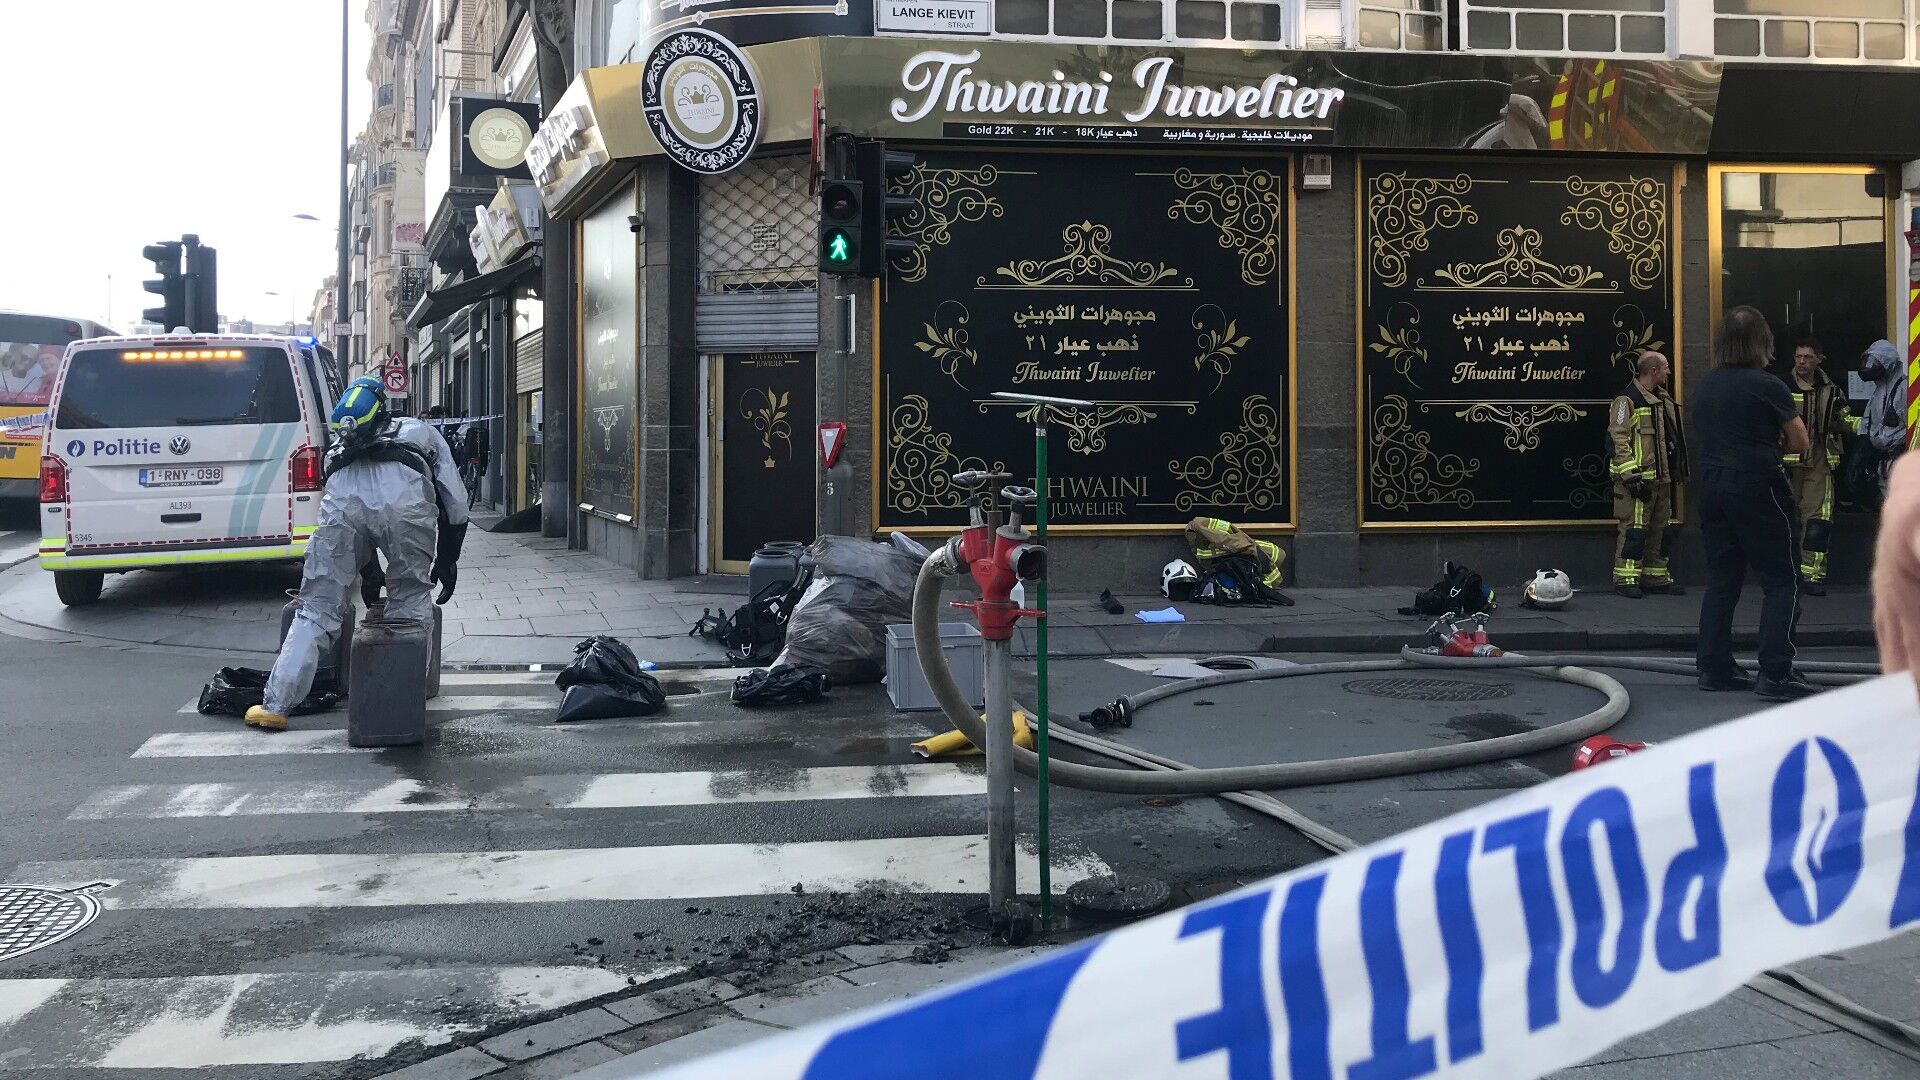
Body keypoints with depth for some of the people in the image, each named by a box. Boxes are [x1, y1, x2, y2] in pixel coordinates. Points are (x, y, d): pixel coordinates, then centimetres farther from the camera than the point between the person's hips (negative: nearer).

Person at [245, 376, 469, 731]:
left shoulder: (344, 441, 46)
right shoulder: (425, 434, 40)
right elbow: (455, 504, 31)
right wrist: (446, 561, 40)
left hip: (343, 493, 2)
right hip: (405, 498, -2)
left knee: (317, 607, 10)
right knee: (411, 599, 19)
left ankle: (275, 705, 9)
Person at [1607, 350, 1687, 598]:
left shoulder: (1663, 400, 18)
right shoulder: (1627, 400, -11)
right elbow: (1619, 439, -16)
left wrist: (1677, 470, 26)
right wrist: (1630, 474, -21)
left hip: (1661, 477, 9)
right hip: (1638, 478, -9)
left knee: (1659, 528, 13)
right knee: (1634, 528, -10)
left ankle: (1655, 576, 21)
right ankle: (1625, 578, -5)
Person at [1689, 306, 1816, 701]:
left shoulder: (1704, 387, 8)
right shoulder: (1768, 386, -12)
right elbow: (1799, 443, -5)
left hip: (1711, 487, 7)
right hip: (1758, 489, -7)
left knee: (1721, 579, 13)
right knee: (1782, 581, -1)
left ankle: (1714, 668, 14)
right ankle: (1776, 674, -6)